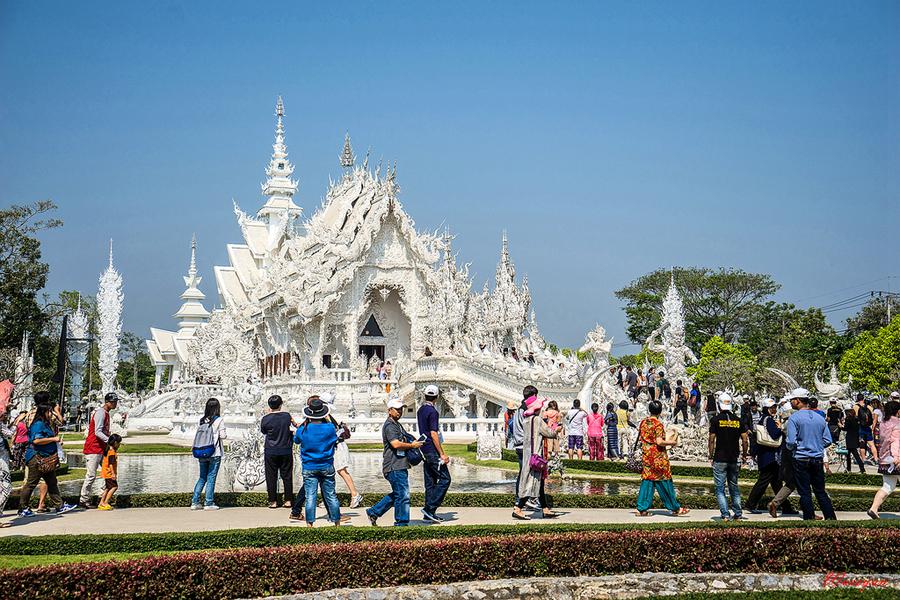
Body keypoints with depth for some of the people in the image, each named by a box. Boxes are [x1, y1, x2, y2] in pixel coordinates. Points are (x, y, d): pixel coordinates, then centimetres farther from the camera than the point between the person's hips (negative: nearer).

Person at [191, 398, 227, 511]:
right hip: (215, 453, -5)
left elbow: (197, 435, 6)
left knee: (202, 477, 14)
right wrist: (225, 434, 11)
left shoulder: (201, 420, 4)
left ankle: (195, 502, 11)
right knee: (211, 478, 1)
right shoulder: (218, 420, -9)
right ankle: (209, 503, 3)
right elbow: (223, 435, -9)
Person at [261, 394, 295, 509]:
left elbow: (263, 431, 6)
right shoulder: (287, 416, -6)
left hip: (271, 452, -2)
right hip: (286, 451, 2)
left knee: (271, 477, 7)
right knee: (287, 476, 10)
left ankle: (273, 501, 8)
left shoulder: (265, 419, -11)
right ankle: (288, 500, 11)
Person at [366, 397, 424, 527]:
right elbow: (396, 444, -24)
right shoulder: (389, 426, -12)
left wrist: (414, 442, 16)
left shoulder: (397, 424, 21)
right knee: (403, 495, -6)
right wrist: (412, 445, -12)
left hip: (400, 465, 11)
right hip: (395, 467, -11)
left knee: (397, 494, 16)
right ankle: (401, 523, 3)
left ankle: (373, 512, 23)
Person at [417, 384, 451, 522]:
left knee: (430, 482, 11)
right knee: (445, 479, -6)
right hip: (432, 451, -9)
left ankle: (429, 513, 12)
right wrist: (442, 454, -18)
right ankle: (430, 508, -11)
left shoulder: (421, 410, 13)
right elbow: (433, 434, -20)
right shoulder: (432, 411, -15)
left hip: (425, 450, 10)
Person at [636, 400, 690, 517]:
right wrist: (672, 442, -8)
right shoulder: (658, 424, -14)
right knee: (665, 483, 2)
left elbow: (640, 438, 14)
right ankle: (675, 508, 11)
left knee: (647, 481, 7)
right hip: (658, 458, -6)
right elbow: (659, 442, -22)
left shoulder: (643, 423, 6)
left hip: (646, 457, 6)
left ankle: (642, 509, 3)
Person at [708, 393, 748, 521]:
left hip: (720, 460, -4)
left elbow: (712, 440, -7)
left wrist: (711, 456, 2)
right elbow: (745, 440, 4)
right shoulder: (738, 420, 4)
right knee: (734, 487, 15)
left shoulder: (716, 420, -6)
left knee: (720, 488, 2)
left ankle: (725, 514, -5)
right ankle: (738, 514, 15)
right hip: (734, 460, 4)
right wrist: (744, 455, 16)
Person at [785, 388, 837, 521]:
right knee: (821, 492, 12)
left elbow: (791, 442, -15)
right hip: (818, 459, 5)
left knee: (805, 492, 2)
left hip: (801, 459, -5)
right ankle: (831, 517, 10)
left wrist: (791, 447, 6)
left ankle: (810, 518, 2)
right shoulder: (820, 418, 6)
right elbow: (828, 441, 7)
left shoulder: (794, 418, -10)